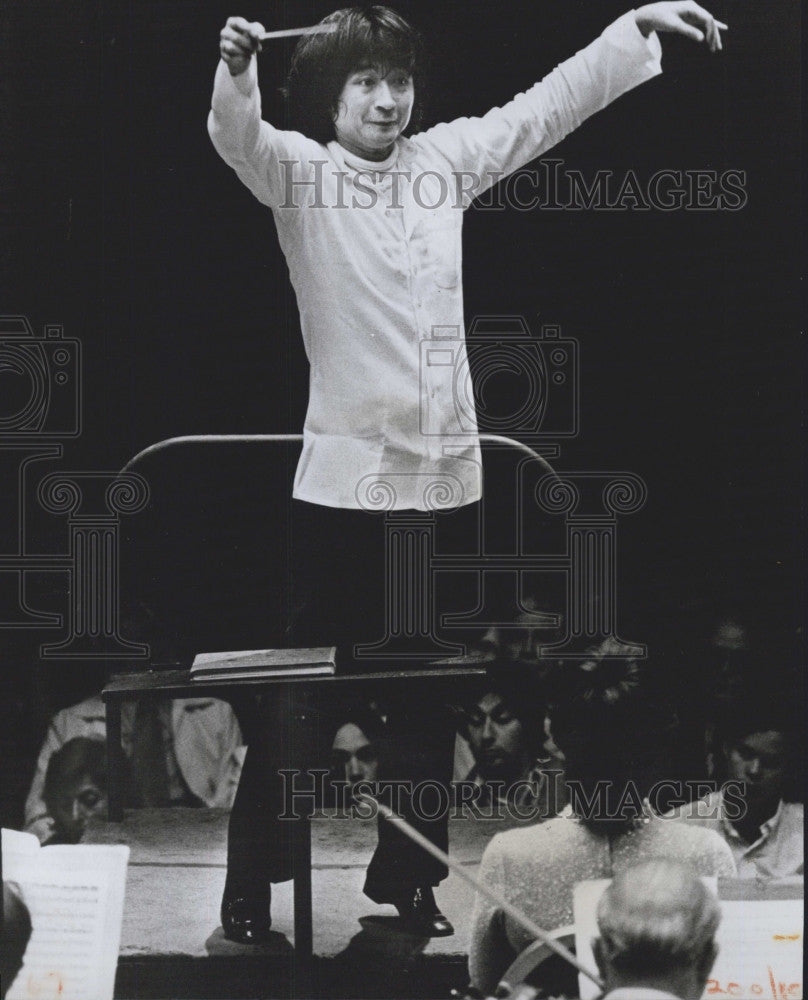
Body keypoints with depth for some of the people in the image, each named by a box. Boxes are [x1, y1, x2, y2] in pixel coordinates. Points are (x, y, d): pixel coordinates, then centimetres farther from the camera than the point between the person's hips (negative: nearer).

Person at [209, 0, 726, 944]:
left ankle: (407, 878, 25)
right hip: (344, 476, -4)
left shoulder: (445, 159, 9)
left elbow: (546, 105, 14)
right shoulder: (298, 170, -3)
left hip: (446, 474, 4)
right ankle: (251, 881, 10)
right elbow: (237, 138, -22)